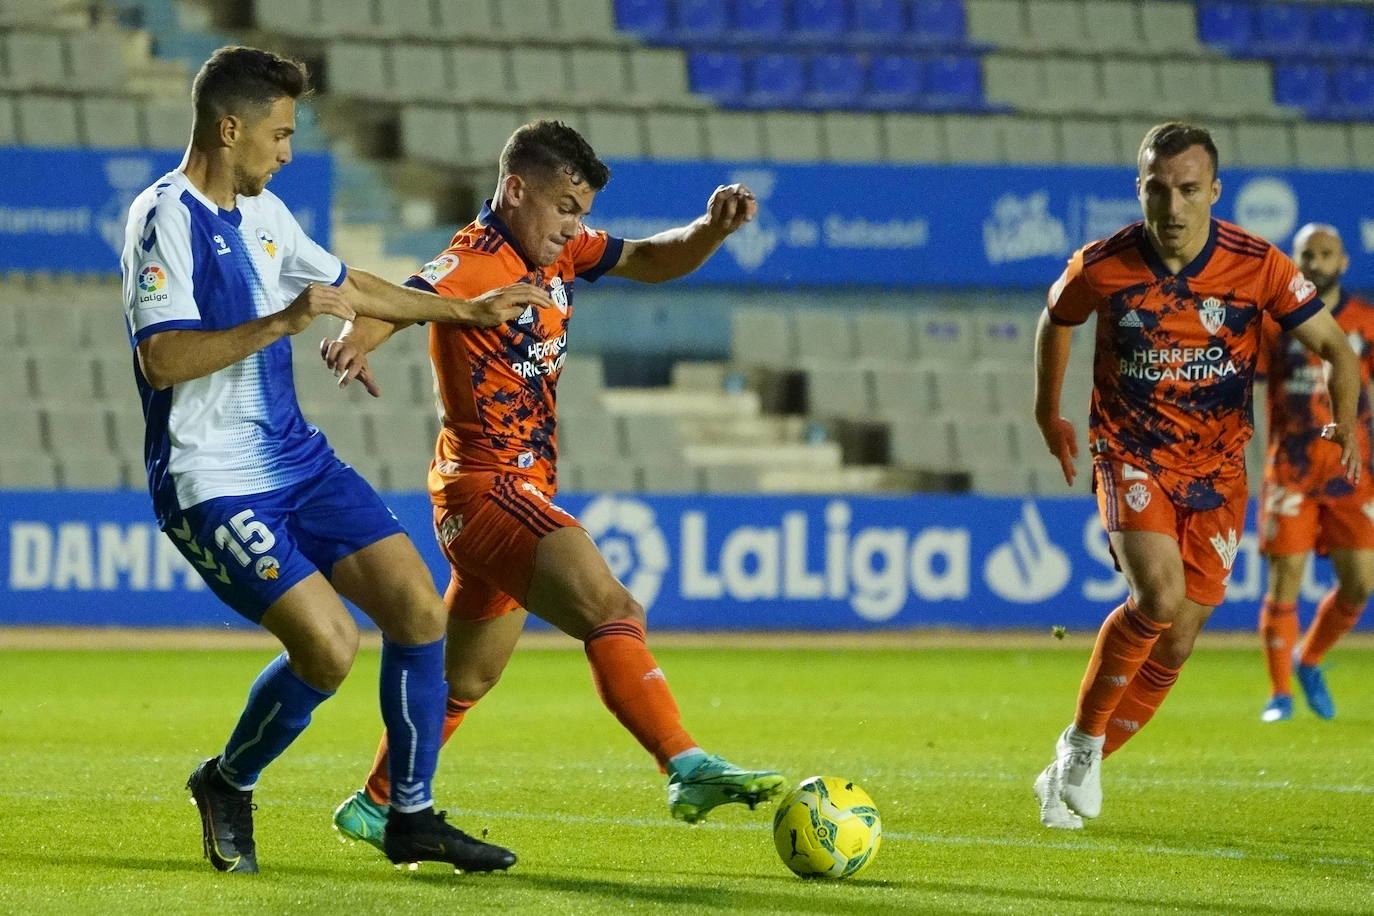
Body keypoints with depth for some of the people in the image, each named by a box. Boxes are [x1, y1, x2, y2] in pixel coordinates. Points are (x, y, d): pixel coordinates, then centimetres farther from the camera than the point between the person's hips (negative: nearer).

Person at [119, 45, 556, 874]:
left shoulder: (263, 214, 13)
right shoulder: (167, 218, -15)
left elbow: (348, 287, 29)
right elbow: (161, 360, -26)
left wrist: (471, 310, 34)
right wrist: (282, 322, -30)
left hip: (299, 462, 9)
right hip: (214, 485, -9)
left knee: (419, 609, -1)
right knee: (330, 645, -19)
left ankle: (412, 818, 10)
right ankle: (227, 786, 8)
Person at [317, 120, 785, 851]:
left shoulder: (556, 252, 9)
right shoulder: (473, 263, -17)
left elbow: (652, 261, 17)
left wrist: (712, 228, -3)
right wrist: (354, 339, -58)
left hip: (519, 494, 10)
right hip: (487, 488, -10)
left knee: (465, 677, 20)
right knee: (613, 612, -25)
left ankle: (374, 806, 32)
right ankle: (688, 772, -34)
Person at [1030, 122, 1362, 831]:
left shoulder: (1258, 266, -13)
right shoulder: (1102, 267, -12)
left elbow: (1336, 350, -4)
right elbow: (1054, 320, 11)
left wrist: (1345, 422, -16)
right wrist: (1048, 414, 19)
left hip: (1216, 472, 2)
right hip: (1131, 459, -2)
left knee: (1175, 646, 3)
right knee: (1159, 596, -27)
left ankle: (1075, 772, 22)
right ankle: (1084, 737, -5)